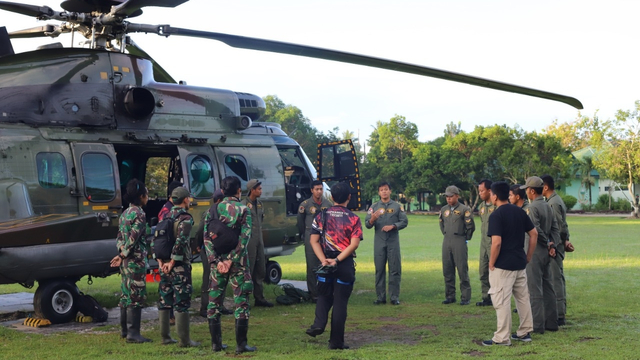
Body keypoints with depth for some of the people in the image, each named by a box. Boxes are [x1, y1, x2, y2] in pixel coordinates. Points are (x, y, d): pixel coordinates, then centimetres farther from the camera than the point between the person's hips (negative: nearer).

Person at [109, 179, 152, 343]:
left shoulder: (125, 213, 14)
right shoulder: (139, 214, -14)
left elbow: (120, 237, 13)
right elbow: (133, 238, -19)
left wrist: (121, 253, 6)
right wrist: (123, 255, -11)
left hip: (126, 261, 9)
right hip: (136, 260, -9)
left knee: (126, 295, 15)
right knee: (137, 296, -6)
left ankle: (124, 329, 22)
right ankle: (133, 333, -5)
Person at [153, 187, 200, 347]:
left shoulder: (165, 217, 12)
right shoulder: (185, 218, -10)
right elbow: (180, 241, -23)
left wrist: (160, 261, 4)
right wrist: (172, 262, -16)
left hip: (164, 265, 7)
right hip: (180, 266, -7)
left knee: (164, 301, 11)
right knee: (182, 302, -4)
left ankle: (165, 337, 17)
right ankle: (184, 340, -3)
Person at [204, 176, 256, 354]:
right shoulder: (244, 210, -4)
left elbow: (207, 238, -3)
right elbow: (244, 238, -14)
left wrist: (216, 260, -7)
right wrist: (231, 260, -15)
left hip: (218, 262, 3)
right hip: (237, 262, -3)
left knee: (214, 302, 10)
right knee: (241, 302, 1)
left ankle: (216, 343, 13)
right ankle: (241, 344, 0)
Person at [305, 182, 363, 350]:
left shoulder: (321, 216, 3)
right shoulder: (353, 219, -5)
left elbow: (314, 241, -3)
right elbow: (354, 244, -14)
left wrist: (324, 260, -9)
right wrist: (338, 260, -15)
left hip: (326, 263, 2)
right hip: (346, 265, -2)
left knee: (324, 296, 21)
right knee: (340, 302, 4)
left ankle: (318, 324, -3)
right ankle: (336, 341, 7)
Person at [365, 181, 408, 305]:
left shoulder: (397, 206, 8)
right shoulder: (374, 207, 9)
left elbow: (404, 221, 2)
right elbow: (367, 224, 3)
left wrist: (392, 226, -12)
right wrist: (372, 219, -18)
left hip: (393, 241, -1)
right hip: (379, 242, 1)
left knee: (395, 269, -2)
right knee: (379, 270, 2)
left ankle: (394, 296, 3)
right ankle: (380, 297, 7)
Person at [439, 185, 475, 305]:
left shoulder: (464, 209, -6)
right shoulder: (444, 209, 12)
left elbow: (470, 226, -5)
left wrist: (466, 238, 1)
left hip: (459, 242, -6)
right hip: (446, 242, 6)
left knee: (462, 270, -5)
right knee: (447, 270, 7)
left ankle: (465, 297, 0)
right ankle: (450, 296, 15)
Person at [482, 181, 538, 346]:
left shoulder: (496, 215, -15)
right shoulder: (519, 211, 7)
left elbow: (497, 242, -22)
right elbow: (534, 234, 9)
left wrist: (491, 264, -11)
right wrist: (528, 256, 14)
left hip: (503, 265, -8)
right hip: (520, 263, 8)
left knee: (501, 300, -2)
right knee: (523, 297, 15)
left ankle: (502, 337, 0)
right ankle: (525, 332, 24)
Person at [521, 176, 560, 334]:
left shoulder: (532, 208, -15)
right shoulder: (548, 207, 12)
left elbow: (535, 230, -22)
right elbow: (555, 229, 9)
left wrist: (547, 243, -8)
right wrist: (552, 244, -2)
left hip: (535, 251, -9)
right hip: (546, 252, 9)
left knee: (535, 289, -5)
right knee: (547, 287, 13)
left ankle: (537, 325, -3)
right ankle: (551, 322, 18)